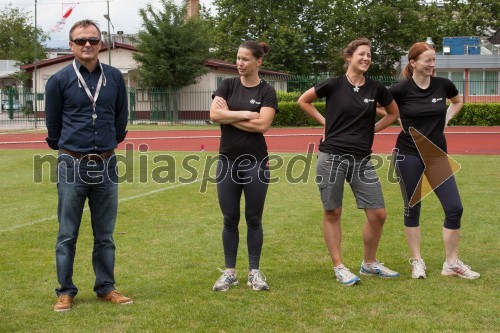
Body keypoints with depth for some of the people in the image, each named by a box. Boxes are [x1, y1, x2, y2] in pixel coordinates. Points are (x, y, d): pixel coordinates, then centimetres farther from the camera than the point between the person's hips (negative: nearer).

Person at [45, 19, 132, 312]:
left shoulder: (115, 78, 3)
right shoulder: (59, 80, -4)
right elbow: (53, 124, 7)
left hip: (107, 165, 2)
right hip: (72, 166, -2)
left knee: (105, 234, 11)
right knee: (67, 235, 4)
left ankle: (106, 287, 21)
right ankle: (66, 291, 14)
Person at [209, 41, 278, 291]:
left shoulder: (266, 91, -1)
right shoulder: (228, 85, 5)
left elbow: (262, 125, -15)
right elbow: (215, 114, -10)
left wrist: (229, 116, -8)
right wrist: (246, 114, -11)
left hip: (255, 162, -2)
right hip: (227, 161, 2)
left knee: (253, 219, 6)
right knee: (230, 219, 7)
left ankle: (254, 272, 16)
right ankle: (229, 272, 16)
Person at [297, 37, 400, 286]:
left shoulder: (375, 89, 4)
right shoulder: (334, 85, -3)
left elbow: (393, 113, 21)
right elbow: (303, 101, 10)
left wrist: (372, 129, 9)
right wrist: (325, 122, 3)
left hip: (362, 160, 3)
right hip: (332, 157, -3)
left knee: (378, 214, 0)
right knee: (332, 213, 3)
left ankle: (369, 263, 20)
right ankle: (339, 267, 15)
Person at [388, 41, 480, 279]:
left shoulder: (443, 85, -1)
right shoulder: (402, 89, -10)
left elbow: (458, 102, 21)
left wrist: (446, 118, 6)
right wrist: (398, 120, -3)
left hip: (437, 154, 3)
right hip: (409, 155, -3)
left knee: (454, 208, -3)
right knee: (412, 208, 5)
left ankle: (452, 263, 9)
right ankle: (417, 262, 17)